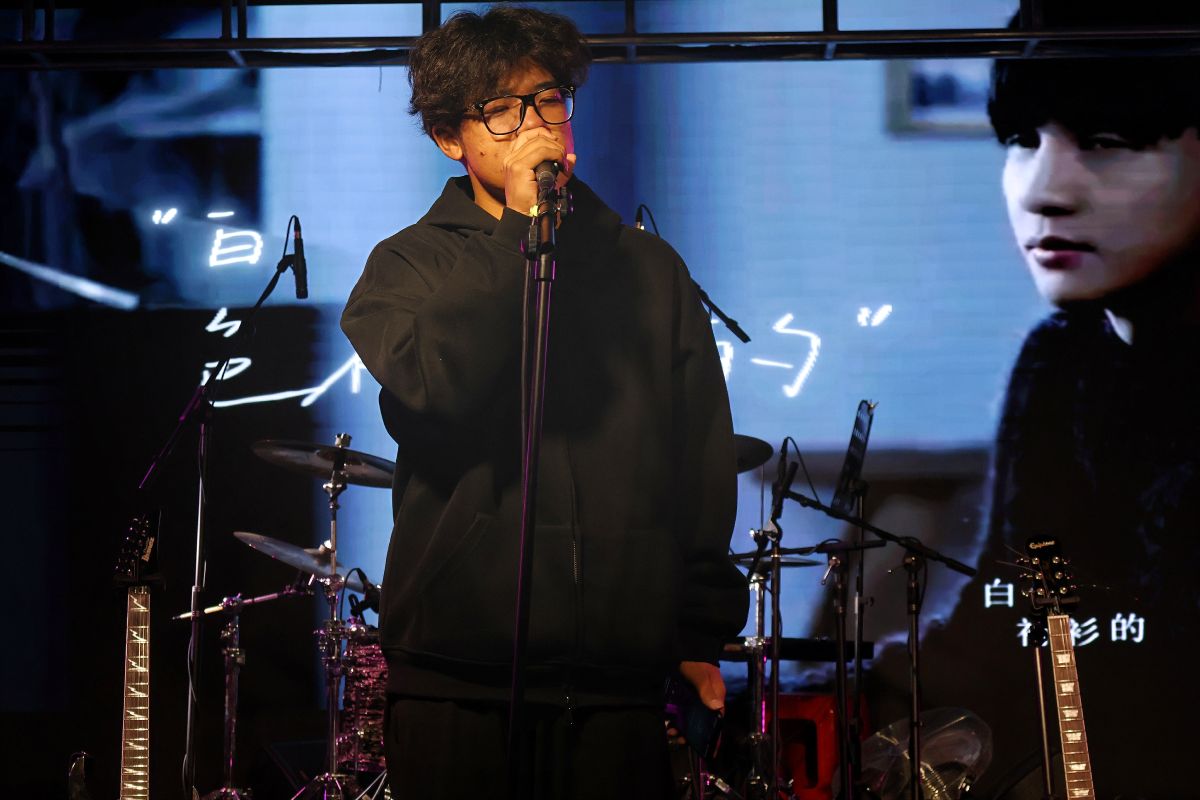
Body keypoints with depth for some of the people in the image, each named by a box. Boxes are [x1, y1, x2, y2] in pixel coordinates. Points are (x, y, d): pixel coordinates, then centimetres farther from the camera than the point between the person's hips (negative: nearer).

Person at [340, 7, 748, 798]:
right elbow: (429, 383, -16)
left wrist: (703, 631, 6)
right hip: (458, 680, -2)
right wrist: (520, 227, -12)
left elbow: (704, 466, 11)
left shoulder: (649, 270, 13)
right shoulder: (411, 265, 6)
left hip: (621, 680, 2)